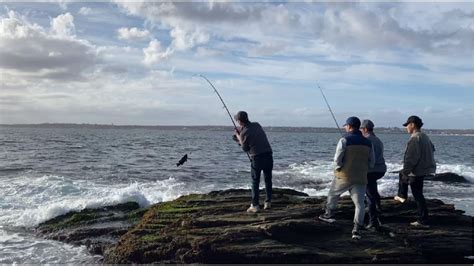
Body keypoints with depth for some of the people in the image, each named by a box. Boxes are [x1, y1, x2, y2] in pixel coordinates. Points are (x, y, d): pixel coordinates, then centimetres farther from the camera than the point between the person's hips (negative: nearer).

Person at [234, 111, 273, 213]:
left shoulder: (244, 132, -11)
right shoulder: (257, 125, 6)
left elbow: (245, 149, 1)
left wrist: (239, 137, 12)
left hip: (257, 158, -5)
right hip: (268, 155, 5)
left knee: (255, 182, 5)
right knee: (268, 180, 15)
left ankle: (255, 205, 5)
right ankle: (268, 202, 20)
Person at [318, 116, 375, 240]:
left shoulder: (344, 140, -9)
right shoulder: (368, 143, 8)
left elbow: (337, 159, -14)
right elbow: (371, 163, 11)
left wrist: (338, 168, 6)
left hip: (344, 177, -3)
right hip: (360, 179, 3)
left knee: (333, 194, 23)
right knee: (360, 204, 5)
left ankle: (329, 214, 38)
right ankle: (357, 229, -4)